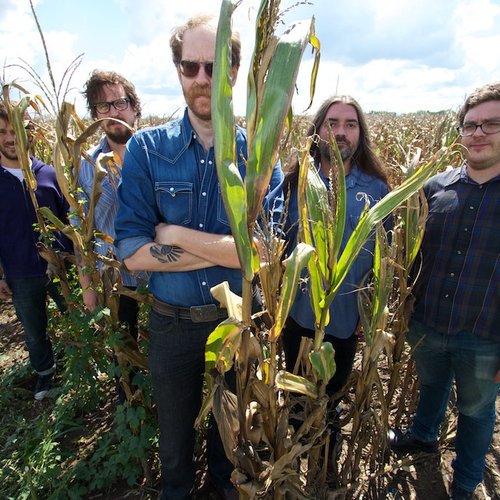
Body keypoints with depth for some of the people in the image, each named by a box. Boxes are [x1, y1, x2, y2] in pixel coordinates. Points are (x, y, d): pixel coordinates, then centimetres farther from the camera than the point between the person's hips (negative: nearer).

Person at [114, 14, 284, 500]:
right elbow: (132, 251, -18)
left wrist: (178, 235, -22)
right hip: (172, 322, 0)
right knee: (174, 428, 25)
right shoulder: (146, 149, -10)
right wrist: (230, 249, -22)